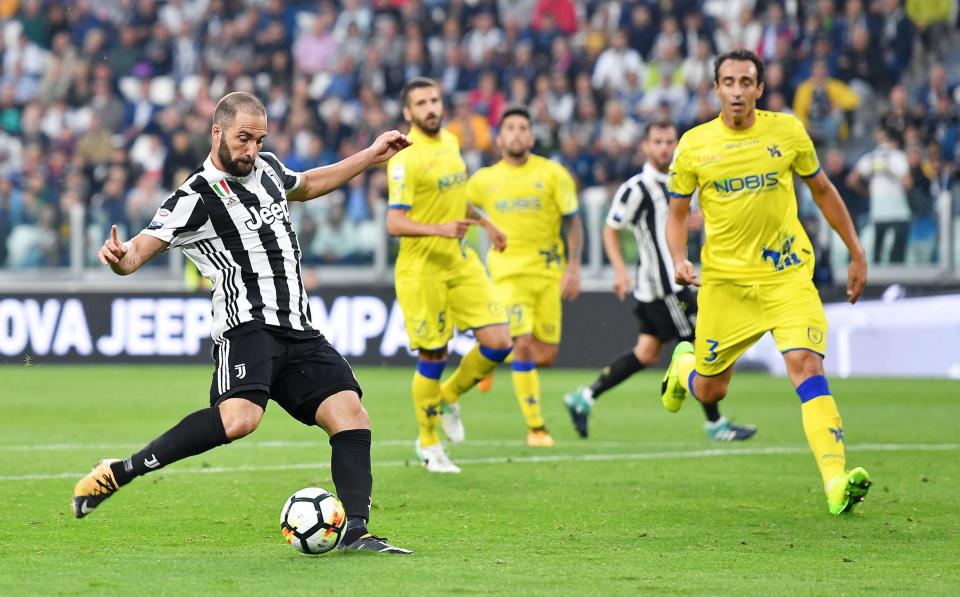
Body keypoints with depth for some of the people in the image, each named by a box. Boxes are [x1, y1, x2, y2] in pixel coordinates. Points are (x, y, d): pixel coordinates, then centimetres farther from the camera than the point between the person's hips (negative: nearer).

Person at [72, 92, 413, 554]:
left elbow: (304, 186, 38)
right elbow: (137, 252, -14)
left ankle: (354, 530, -5)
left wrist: (370, 156, 39)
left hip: (298, 332, 8)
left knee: (350, 414, -6)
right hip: (247, 325, -8)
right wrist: (119, 258, -39)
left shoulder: (267, 168, 15)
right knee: (239, 418, -31)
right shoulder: (197, 198, -8)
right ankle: (115, 474, -23)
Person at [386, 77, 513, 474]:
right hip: (422, 267, -7)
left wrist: (485, 223, 32)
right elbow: (395, 223, -22)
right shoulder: (406, 159, -16)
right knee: (432, 357, 0)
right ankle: (428, 442, 19)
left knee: (498, 342, -3)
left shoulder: (450, 141, 8)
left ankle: (449, 397, 23)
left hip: (461, 261, 7)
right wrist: (440, 229, -35)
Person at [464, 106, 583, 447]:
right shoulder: (483, 180, 6)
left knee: (546, 356, 1)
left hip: (547, 273, 1)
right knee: (523, 346, -16)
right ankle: (535, 428, -8)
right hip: (508, 274, -1)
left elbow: (573, 223, 1)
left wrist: (573, 267, -8)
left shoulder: (553, 174, 1)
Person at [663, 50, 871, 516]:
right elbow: (677, 213, 8)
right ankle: (684, 364, 48)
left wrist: (856, 254, 12)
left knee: (806, 364, -21)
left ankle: (836, 483, -29)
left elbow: (823, 191, 11)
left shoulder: (787, 131, -2)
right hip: (724, 279, 1)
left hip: (787, 273, -1)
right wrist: (679, 260, -12)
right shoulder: (694, 145, -2)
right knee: (709, 390, 8)